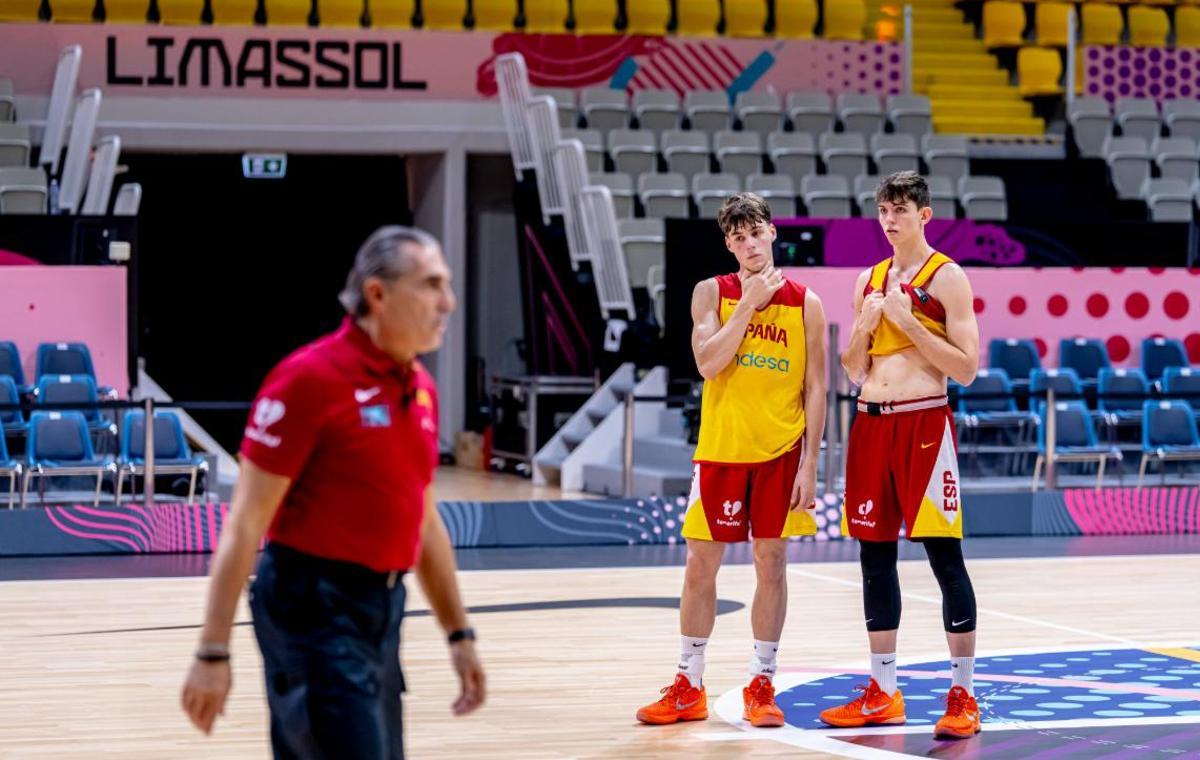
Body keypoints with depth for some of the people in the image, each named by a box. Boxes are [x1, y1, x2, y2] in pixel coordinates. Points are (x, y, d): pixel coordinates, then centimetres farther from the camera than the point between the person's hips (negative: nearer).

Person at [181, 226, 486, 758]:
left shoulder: (421, 389, 11)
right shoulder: (309, 378, -13)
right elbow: (245, 522, -14)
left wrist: (459, 634, 21)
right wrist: (213, 652, -17)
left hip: (383, 612, 8)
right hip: (314, 611, -8)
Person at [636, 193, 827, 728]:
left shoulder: (804, 303, 1)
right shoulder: (713, 293, 1)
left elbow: (815, 389, 0)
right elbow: (708, 363, -13)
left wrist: (809, 463, -6)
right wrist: (749, 303, -15)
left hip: (781, 451, 0)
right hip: (721, 447, 0)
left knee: (771, 562, 3)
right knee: (701, 564, 3)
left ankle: (761, 685, 12)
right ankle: (689, 688, 12)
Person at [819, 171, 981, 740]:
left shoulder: (946, 278, -4)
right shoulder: (869, 280, 14)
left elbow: (966, 368, -10)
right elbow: (854, 372, 15)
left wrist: (907, 322, -15)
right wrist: (865, 325, -3)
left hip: (924, 424, -6)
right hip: (871, 423, 6)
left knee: (945, 558, -6)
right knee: (875, 556, 8)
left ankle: (963, 696, -3)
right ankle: (882, 694, 15)